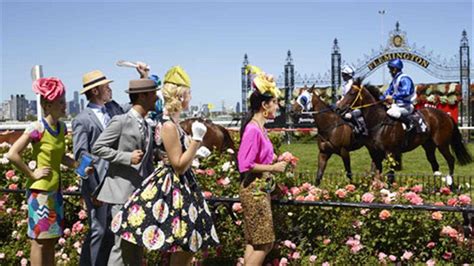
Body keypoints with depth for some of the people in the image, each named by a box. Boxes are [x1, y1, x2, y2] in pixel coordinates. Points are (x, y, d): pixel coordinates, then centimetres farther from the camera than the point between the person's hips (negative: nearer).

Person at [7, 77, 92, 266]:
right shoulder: (37, 128, -17)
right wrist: (31, 174, -15)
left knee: (52, 239, 14)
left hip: (55, 190, 7)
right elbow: (12, 154, -20)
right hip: (40, 191, -7)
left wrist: (80, 166, 4)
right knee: (40, 239, 1)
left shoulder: (62, 128, 5)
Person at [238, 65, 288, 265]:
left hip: (259, 190, 9)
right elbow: (246, 165, -22)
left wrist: (276, 161, 8)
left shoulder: (260, 128, 8)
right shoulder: (253, 130, -19)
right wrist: (273, 168, -16)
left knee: (254, 243, 14)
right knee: (264, 243, -2)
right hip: (254, 190, -9)